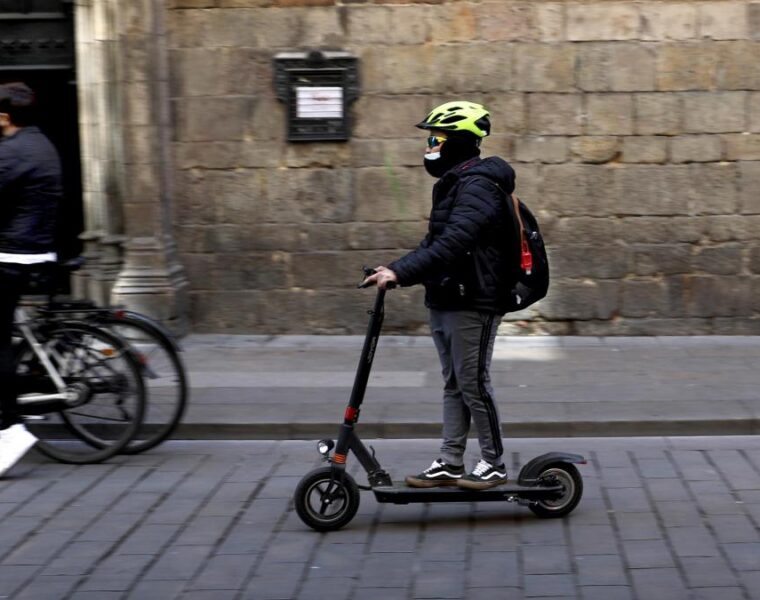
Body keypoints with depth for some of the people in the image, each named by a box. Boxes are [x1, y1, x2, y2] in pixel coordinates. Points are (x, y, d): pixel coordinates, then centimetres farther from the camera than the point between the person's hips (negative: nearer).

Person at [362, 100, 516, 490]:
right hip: (446, 301, 10)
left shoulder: (478, 186, -17)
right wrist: (395, 271, 5)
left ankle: (494, 465, 9)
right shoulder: (455, 184, 17)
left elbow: (451, 244, -29)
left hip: (473, 304, -10)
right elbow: (435, 242, 18)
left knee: (473, 384, -2)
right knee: (453, 384, 12)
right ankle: (450, 464, 17)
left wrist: (400, 273, -33)